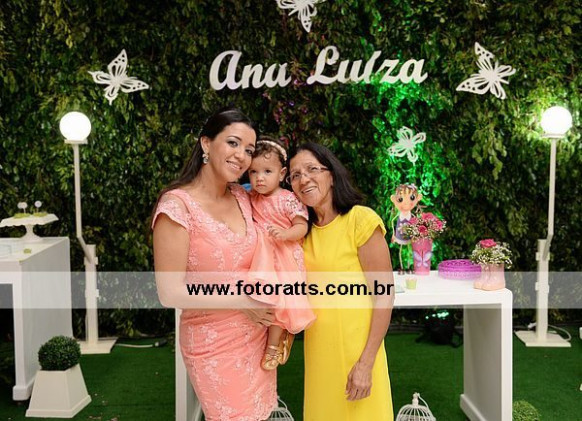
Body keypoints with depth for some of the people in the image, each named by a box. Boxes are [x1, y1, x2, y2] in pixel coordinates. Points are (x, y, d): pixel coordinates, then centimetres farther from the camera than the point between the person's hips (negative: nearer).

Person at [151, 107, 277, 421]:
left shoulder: (243, 198, 2)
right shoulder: (178, 205, -17)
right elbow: (170, 293, -19)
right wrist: (241, 302, -17)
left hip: (257, 334, 6)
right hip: (213, 344, -6)